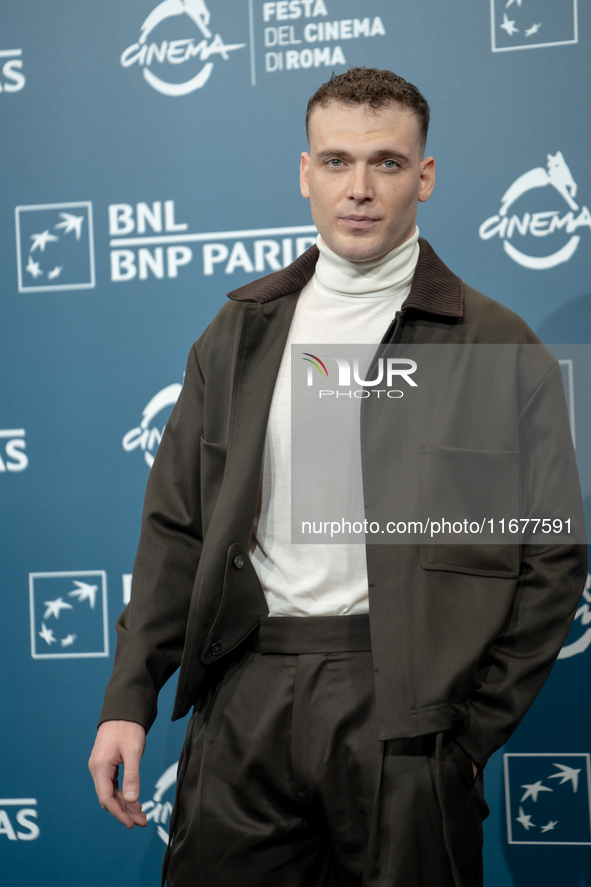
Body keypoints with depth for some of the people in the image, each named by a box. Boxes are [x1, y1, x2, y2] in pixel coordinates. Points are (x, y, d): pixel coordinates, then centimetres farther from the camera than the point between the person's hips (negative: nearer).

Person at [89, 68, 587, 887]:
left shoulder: (497, 346, -1)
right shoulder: (241, 328, 10)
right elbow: (177, 525, 10)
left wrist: (471, 733, -6)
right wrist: (129, 698, 3)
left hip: (401, 701, -3)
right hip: (247, 695, 3)